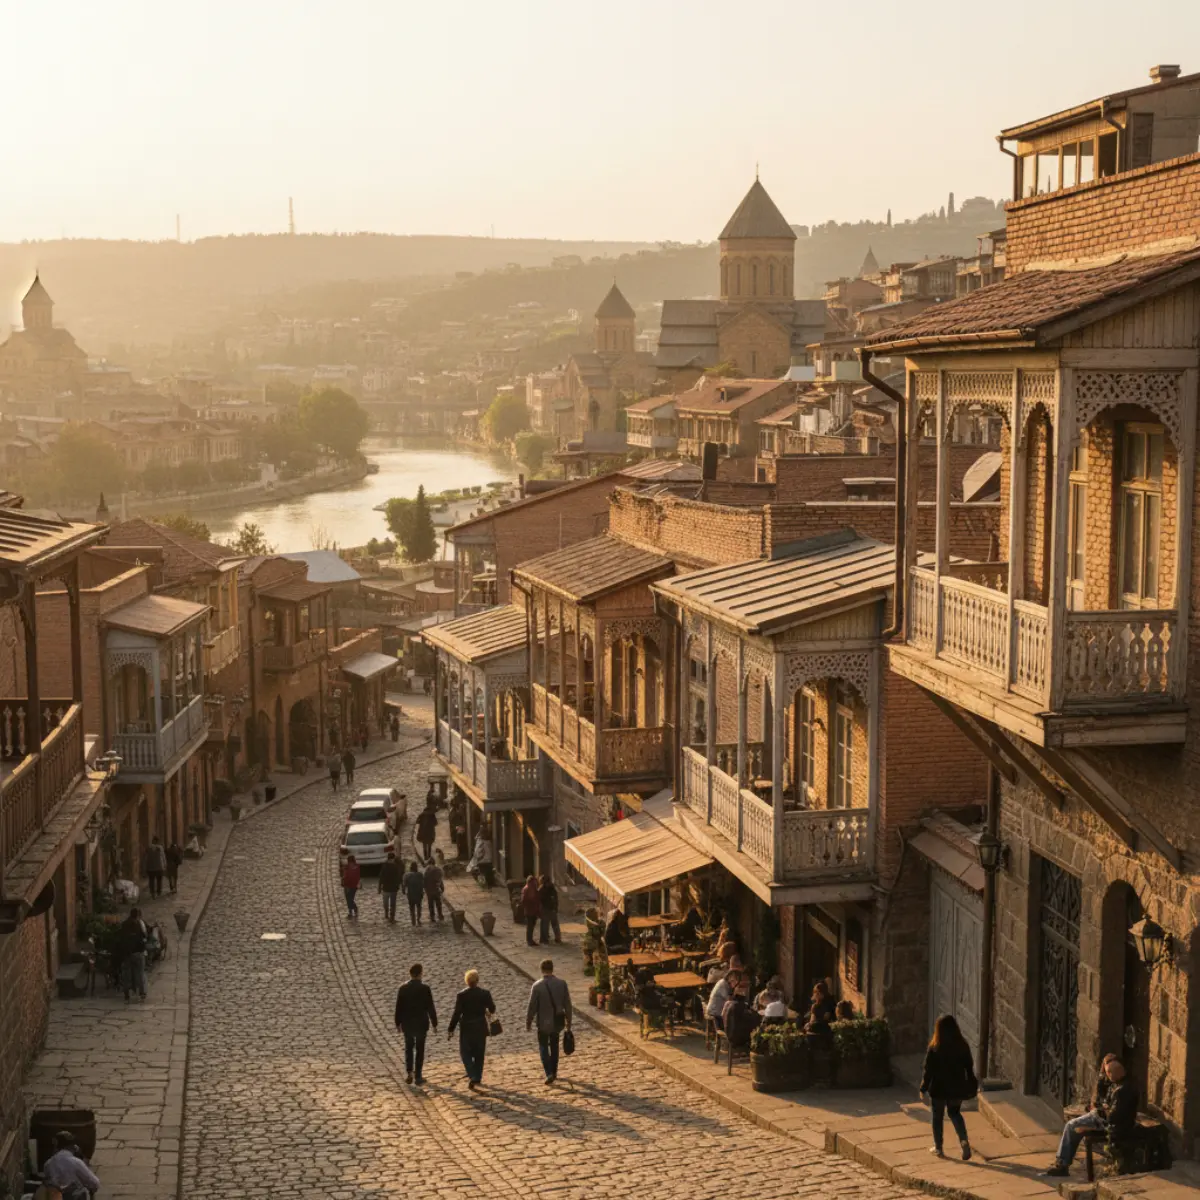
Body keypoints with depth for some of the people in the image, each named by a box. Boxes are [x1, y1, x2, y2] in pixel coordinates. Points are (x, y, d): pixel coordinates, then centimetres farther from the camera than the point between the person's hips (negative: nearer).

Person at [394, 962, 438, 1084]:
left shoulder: (402, 988, -8)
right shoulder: (425, 988, -13)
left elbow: (399, 1007, -4)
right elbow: (430, 1007, -10)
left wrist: (398, 1023, 9)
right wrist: (434, 1024, 0)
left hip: (407, 1024, 2)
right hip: (421, 1023, -2)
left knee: (409, 1048, 19)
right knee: (420, 1049, 11)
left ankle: (409, 1073, 6)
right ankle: (418, 1076, 13)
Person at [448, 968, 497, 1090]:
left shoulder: (461, 995, -15)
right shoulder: (485, 993, -8)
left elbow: (457, 1014, -14)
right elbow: (492, 1009, 3)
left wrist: (451, 1029, -6)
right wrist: (489, 1013, 27)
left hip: (466, 1028, -2)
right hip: (481, 1027, 2)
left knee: (465, 1052, 10)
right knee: (479, 1053, 16)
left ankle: (472, 1076, -8)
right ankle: (477, 1078, 23)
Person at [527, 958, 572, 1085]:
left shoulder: (537, 986, -17)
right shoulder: (562, 983, -9)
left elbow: (532, 1006, -11)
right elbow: (567, 1004, -2)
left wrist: (528, 1022, 2)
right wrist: (568, 1020, 10)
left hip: (543, 1022, -3)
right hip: (557, 1021, 3)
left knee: (543, 1046, 10)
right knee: (554, 1045, 22)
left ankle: (549, 1073, -5)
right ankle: (554, 1071, 30)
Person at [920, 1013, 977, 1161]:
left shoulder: (934, 1048, -18)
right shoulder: (963, 1046, -8)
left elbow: (928, 1070, -12)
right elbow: (969, 1068, 2)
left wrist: (923, 1088, -1)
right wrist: (972, 1086, 15)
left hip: (938, 1089, -3)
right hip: (957, 1089, 3)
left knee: (938, 1117, 15)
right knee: (955, 1113, 22)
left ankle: (938, 1148, 22)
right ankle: (964, 1140, 1)